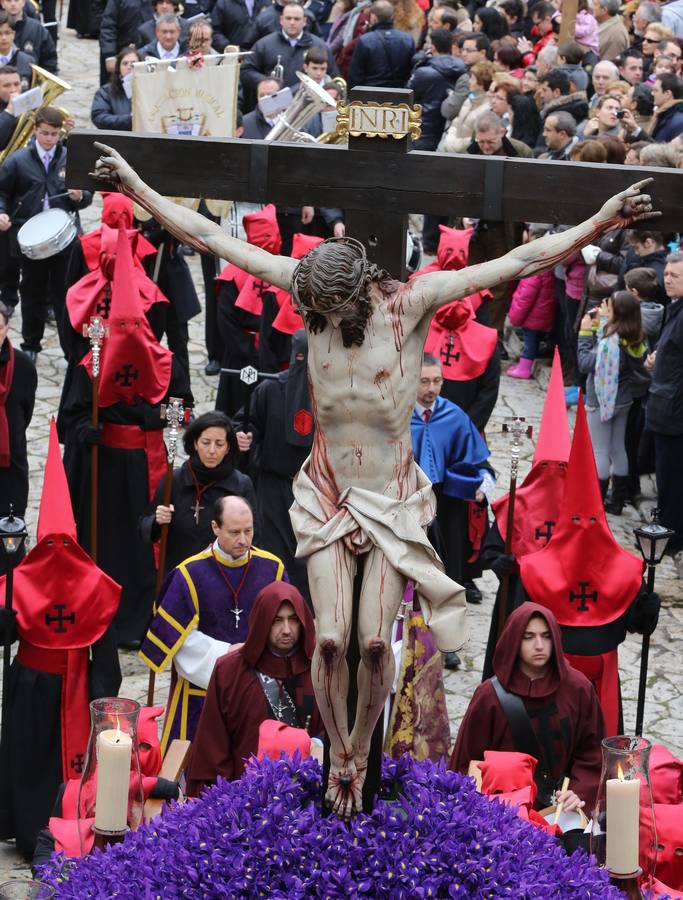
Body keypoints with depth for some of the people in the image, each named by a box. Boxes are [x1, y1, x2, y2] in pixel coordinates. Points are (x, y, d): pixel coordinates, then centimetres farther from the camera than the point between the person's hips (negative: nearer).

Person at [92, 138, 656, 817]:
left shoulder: (411, 302, -12)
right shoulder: (309, 285, -7)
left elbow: (522, 261, -16)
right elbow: (210, 239, -3)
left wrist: (602, 221, -23)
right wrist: (136, 187, -3)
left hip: (393, 497, -1)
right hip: (326, 493, 1)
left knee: (375, 640, -8)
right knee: (331, 639, -8)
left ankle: (362, 750, 19)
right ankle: (337, 756, 15)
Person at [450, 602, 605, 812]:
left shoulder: (577, 688, 2)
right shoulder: (490, 696, -4)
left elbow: (591, 753, 7)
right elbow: (469, 762, 2)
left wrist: (578, 793, -9)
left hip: (562, 810, 2)